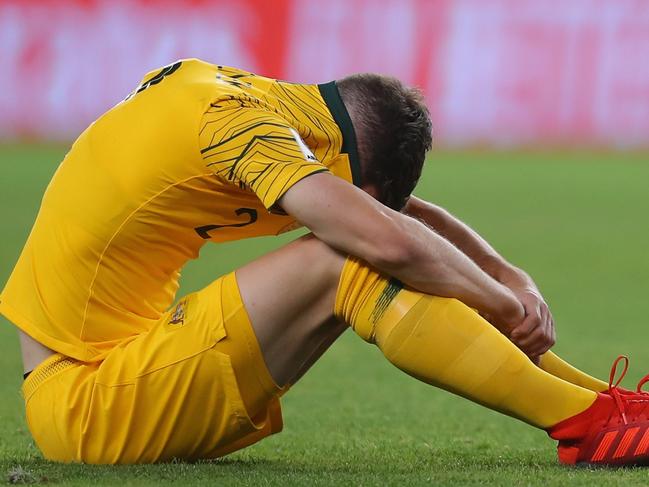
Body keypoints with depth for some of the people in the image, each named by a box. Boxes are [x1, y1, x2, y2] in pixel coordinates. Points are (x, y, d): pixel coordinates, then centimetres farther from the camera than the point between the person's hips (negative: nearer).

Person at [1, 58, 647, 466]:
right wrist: (504, 304, -10)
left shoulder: (224, 93, 10)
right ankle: (586, 422, -18)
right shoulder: (238, 122, -18)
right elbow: (390, 239, -26)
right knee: (342, 264, -19)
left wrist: (509, 277, 4)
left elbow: (395, 207, 15)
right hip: (85, 406, -10)